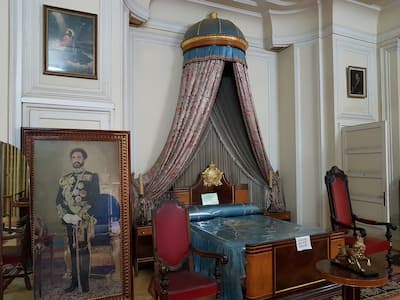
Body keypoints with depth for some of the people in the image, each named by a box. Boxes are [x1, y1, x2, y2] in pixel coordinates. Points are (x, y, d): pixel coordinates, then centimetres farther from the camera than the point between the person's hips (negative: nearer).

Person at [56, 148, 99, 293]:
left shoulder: (92, 177, -2)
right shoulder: (64, 179, 13)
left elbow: (94, 200, -10)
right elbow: (58, 201, 10)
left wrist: (79, 216, -17)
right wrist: (64, 215, -6)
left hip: (85, 221, -4)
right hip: (68, 221, 5)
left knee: (82, 250, -5)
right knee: (73, 250, 12)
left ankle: (85, 283, 5)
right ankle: (74, 281, 23)